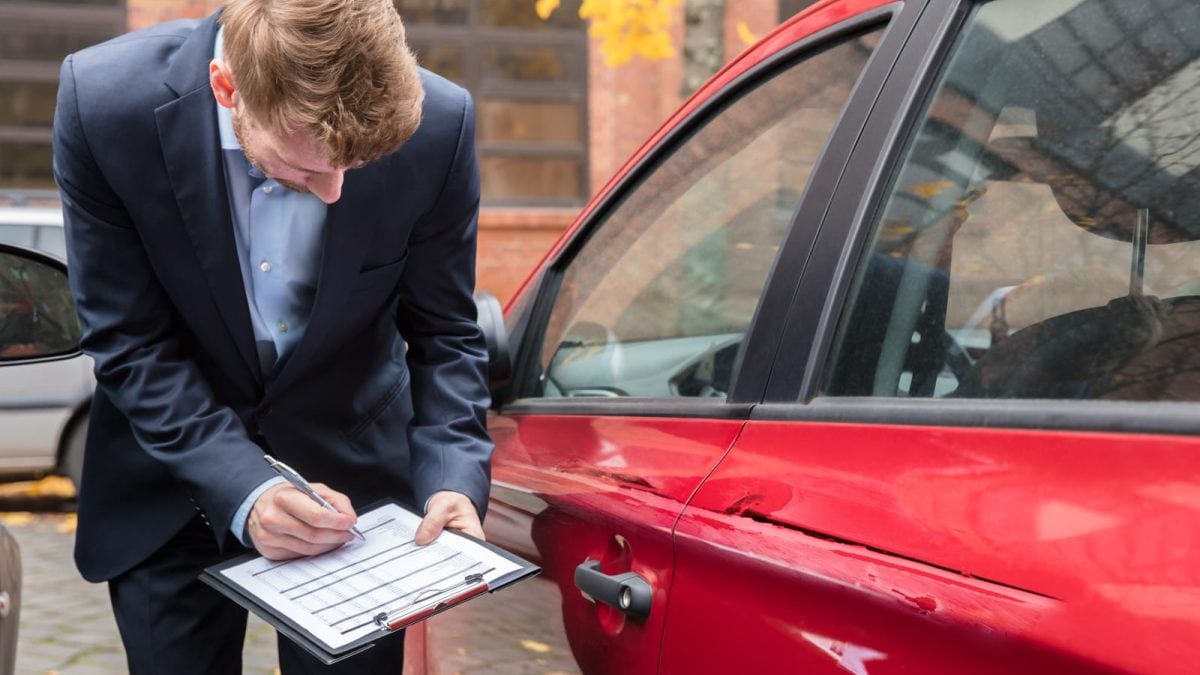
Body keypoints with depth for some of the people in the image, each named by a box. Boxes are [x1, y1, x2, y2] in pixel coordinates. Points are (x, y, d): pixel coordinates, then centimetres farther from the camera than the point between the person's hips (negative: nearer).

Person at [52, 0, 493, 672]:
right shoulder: (106, 102, -23)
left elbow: (443, 333, -8)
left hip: (354, 466, 1)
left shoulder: (440, 122, -21)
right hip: (175, 478, 0)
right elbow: (129, 344, -16)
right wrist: (244, 492, -27)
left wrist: (453, 481, -22)